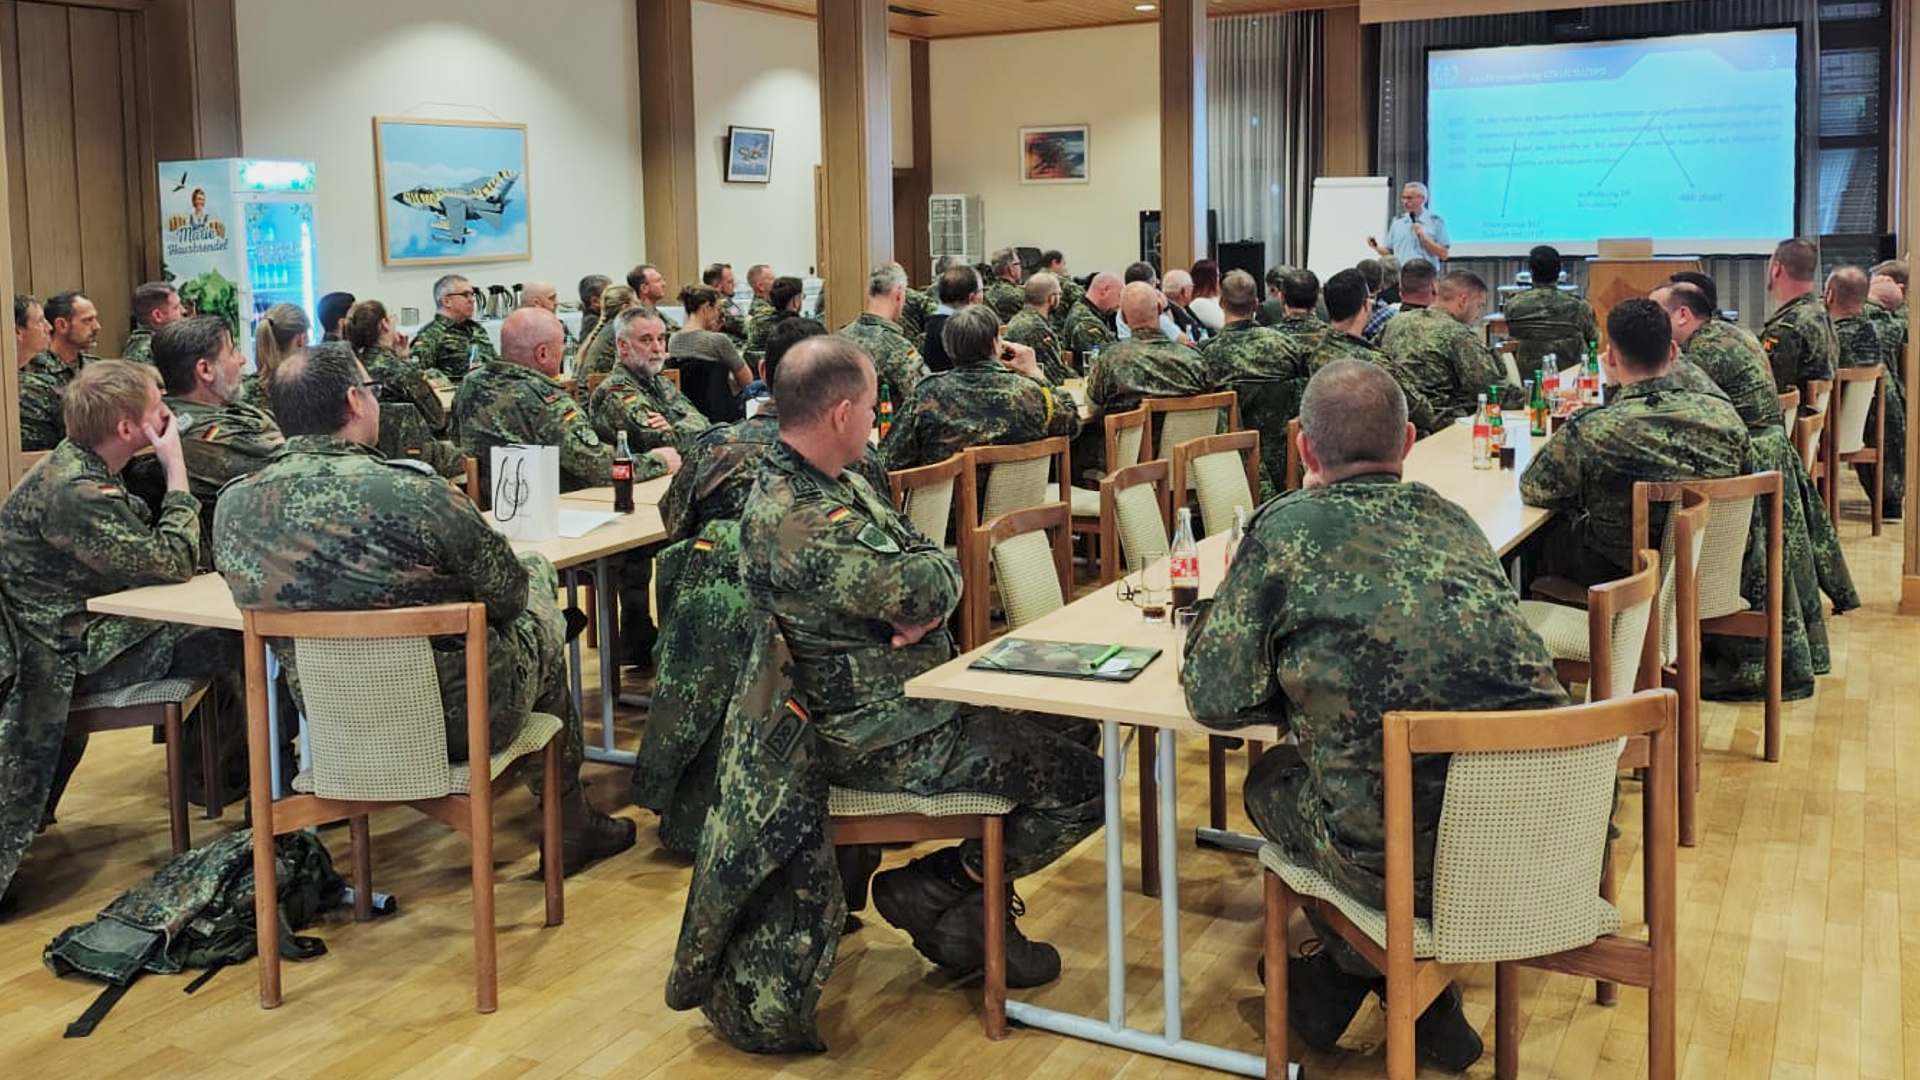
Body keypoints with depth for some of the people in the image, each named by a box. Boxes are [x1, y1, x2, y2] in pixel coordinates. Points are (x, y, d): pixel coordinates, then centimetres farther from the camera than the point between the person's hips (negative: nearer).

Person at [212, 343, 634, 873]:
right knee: (539, 617, 25)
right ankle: (572, 824, 38)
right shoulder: (412, 493, -27)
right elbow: (508, 595, -14)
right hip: (458, 720, -6)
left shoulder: (232, 506, -9)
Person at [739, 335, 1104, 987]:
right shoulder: (798, 522, -28)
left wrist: (923, 603, -17)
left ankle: (976, 903, 18)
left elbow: (929, 561, 5)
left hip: (899, 698, 11)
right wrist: (938, 573, -6)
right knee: (1087, 782, -9)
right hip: (881, 742, -11)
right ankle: (934, 890, 6)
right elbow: (924, 587, -30)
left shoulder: (833, 484, 7)